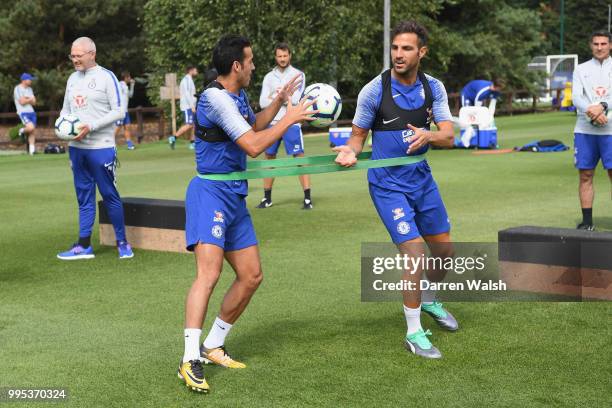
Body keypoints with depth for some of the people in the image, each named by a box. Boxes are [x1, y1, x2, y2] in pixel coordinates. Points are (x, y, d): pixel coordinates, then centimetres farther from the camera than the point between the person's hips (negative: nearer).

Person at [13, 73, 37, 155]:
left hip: (31, 112, 7)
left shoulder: (29, 89, 16)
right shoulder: (18, 89, -7)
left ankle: (32, 150, 7)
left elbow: (34, 102, 10)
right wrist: (30, 99, 0)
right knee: (31, 127, -27)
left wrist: (27, 99, -8)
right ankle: (22, 131, 5)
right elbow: (22, 102, -15)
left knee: (32, 132, 3)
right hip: (23, 112, -7)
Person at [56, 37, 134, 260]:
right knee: (84, 196, 10)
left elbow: (118, 111, -10)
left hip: (101, 147, -6)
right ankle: (84, 246, 14)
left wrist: (91, 127, -17)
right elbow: (66, 109, 21)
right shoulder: (73, 78, 13)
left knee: (109, 194, 0)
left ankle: (122, 242, 11)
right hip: (76, 147, 6)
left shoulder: (106, 77, -7)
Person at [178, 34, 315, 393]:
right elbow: (253, 146, -21)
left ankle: (213, 346, 21)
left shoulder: (237, 96, 12)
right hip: (211, 192, -10)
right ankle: (191, 361, -24)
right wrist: (289, 119, -11)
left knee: (251, 276, 10)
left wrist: (279, 102, 22)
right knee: (209, 272, -23)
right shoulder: (215, 97, -17)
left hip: (234, 196, 10)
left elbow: (254, 126, 34)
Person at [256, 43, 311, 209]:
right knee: (269, 158, 8)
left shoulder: (298, 74, 0)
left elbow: (296, 99, -12)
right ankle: (267, 198, 18)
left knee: (299, 158, -8)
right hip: (272, 122, 4)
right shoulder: (269, 77, 9)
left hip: (291, 123, -4)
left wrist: (276, 95, -5)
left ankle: (307, 198, -7)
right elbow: (263, 102, 0)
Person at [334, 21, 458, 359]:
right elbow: (358, 135, -3)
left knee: (444, 250, 16)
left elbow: (448, 137, -9)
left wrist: (428, 135, -31)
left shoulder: (433, 88, -2)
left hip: (421, 178, 5)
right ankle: (413, 333, 2)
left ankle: (429, 301, 47)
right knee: (415, 255, -14)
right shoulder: (374, 91, -13)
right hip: (388, 183, -5)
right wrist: (350, 152, -26)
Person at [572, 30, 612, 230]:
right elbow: (576, 97, -1)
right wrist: (592, 113, -17)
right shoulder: (581, 69, 12)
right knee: (585, 175, 3)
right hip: (584, 130, 2)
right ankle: (587, 221, 10)